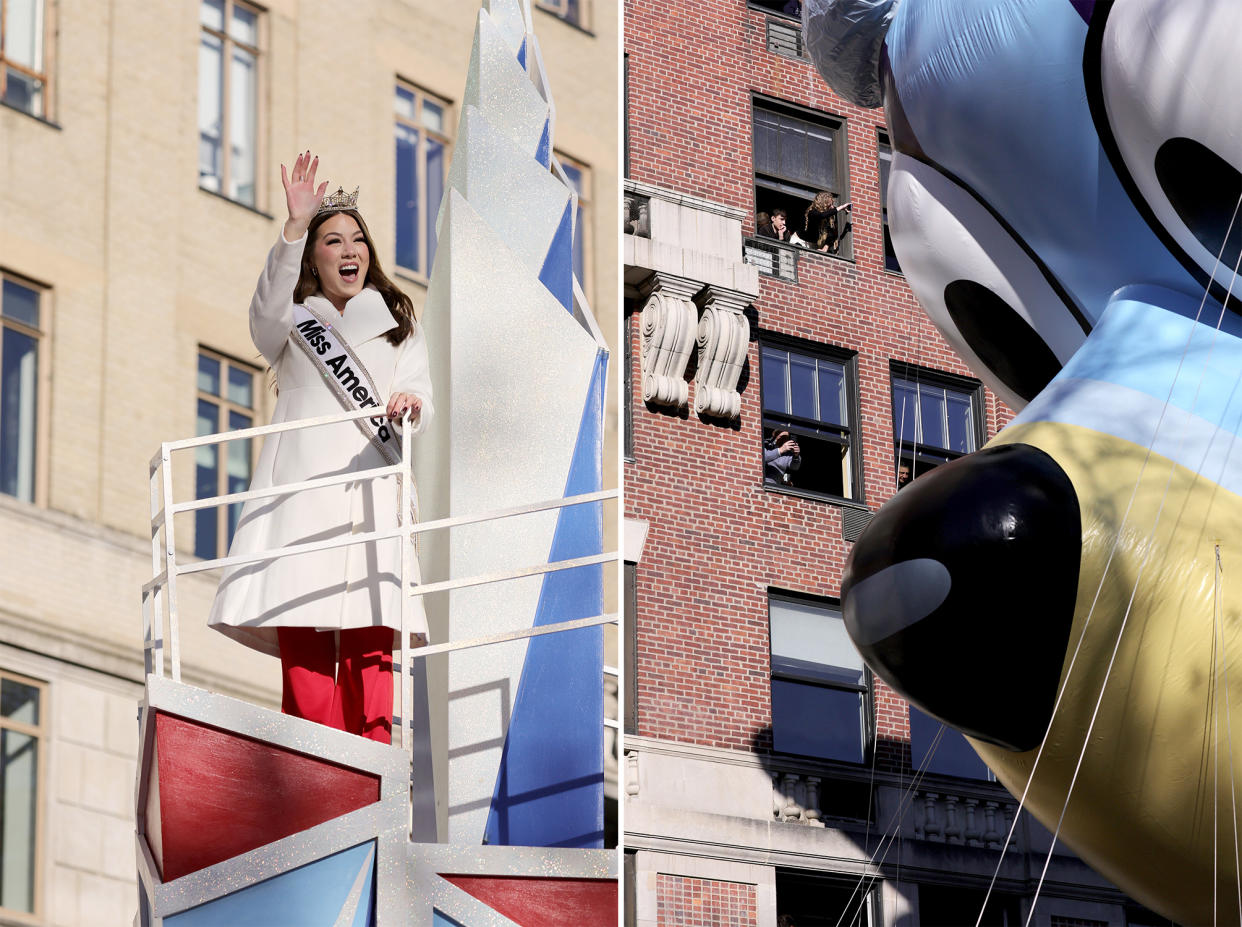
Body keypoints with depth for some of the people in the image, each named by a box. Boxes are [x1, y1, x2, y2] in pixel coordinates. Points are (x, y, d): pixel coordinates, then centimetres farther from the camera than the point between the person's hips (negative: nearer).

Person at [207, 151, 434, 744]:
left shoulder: (397, 324, 24)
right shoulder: (292, 322, 18)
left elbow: (422, 397, 9)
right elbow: (268, 307, -7)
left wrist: (411, 405, -16)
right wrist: (295, 225, -21)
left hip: (372, 490, 1)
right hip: (302, 484, -1)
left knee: (369, 643, -12)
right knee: (303, 643, -14)